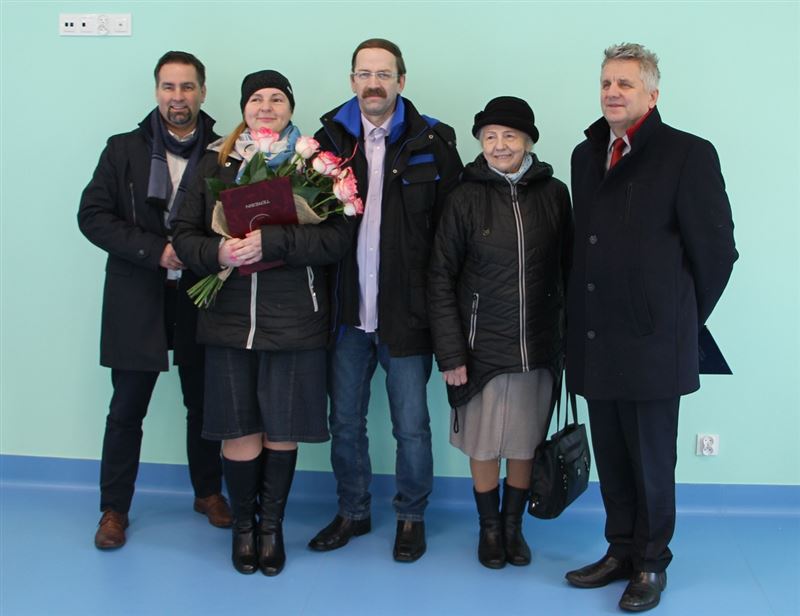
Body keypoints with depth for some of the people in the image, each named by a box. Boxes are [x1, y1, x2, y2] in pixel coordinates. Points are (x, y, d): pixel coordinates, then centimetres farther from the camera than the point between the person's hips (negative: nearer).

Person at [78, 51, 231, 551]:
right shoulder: (124, 149, 2)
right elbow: (92, 215, -4)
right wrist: (156, 251, -15)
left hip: (201, 298, 0)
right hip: (137, 298, 0)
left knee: (204, 402, 13)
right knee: (127, 409, 5)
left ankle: (209, 492, 32)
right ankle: (114, 509, 19)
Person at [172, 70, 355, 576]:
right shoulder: (216, 164, 7)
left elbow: (338, 236, -11)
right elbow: (186, 234, 7)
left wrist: (271, 241, -21)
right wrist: (217, 253, -14)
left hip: (294, 320, -1)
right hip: (229, 318, 1)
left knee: (282, 432, 7)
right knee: (239, 432, 6)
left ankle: (272, 525, 28)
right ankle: (243, 525, 28)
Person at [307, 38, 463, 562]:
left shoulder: (432, 141, -3)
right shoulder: (329, 139, 5)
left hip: (406, 309, -3)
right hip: (347, 309, 3)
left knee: (411, 425, 6)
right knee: (346, 421, 14)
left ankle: (412, 516, 27)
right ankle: (353, 512, 32)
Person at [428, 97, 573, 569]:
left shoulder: (554, 194, 0)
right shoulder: (467, 197, -4)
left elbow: (569, 269, 5)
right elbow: (441, 278, -4)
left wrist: (571, 337, 3)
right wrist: (450, 353, -9)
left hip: (539, 348, 1)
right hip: (483, 347, -1)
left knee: (525, 445, 12)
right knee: (484, 446, 9)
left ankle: (514, 525, 32)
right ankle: (490, 528, 29)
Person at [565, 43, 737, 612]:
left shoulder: (688, 154, -7)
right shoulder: (587, 154, 12)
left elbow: (716, 249, -5)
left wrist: (683, 319, 2)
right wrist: (582, 319, 12)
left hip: (652, 344, -5)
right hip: (595, 343, 5)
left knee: (652, 464, 6)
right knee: (611, 462, 14)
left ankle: (652, 564, 23)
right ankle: (622, 552, 30)